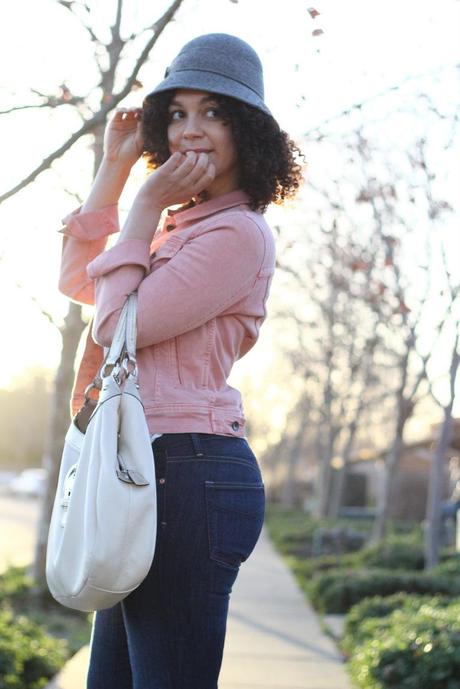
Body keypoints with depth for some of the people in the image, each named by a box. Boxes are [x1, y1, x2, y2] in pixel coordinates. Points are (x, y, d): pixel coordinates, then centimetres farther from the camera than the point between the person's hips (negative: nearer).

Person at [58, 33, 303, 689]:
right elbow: (77, 280, 24)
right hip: (148, 469, 10)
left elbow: (118, 325, -13)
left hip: (188, 474, -10)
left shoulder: (238, 233, -11)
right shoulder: (179, 228, 20)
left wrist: (145, 207, -5)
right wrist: (113, 168, 18)